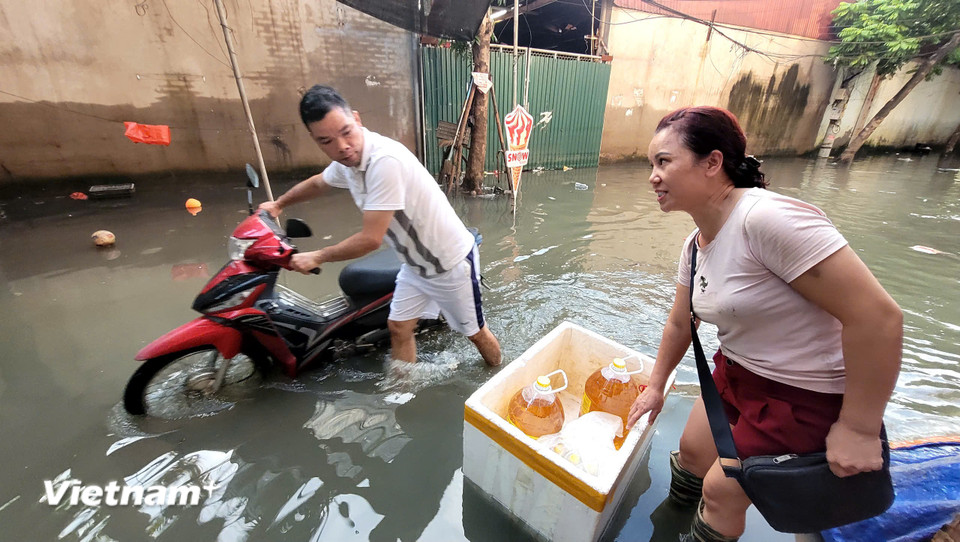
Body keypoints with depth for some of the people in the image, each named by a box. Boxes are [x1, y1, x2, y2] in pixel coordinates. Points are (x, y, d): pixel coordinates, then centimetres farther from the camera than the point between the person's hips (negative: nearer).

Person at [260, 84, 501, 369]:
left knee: (475, 332, 12)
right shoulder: (347, 160, -2)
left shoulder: (385, 160, -31)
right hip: (415, 263, 8)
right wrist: (278, 204, 36)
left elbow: (371, 239, -29)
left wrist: (316, 257, -13)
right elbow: (316, 183, 21)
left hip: (451, 263, -8)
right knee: (398, 327, 14)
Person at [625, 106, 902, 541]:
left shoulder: (767, 218, -30)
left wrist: (859, 429, -20)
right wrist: (655, 386, 15)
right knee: (691, 449, 21)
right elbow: (680, 324, 7)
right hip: (736, 375, 7)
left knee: (721, 490, 7)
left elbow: (878, 316, -29)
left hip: (804, 398, -7)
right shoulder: (695, 245, -3)